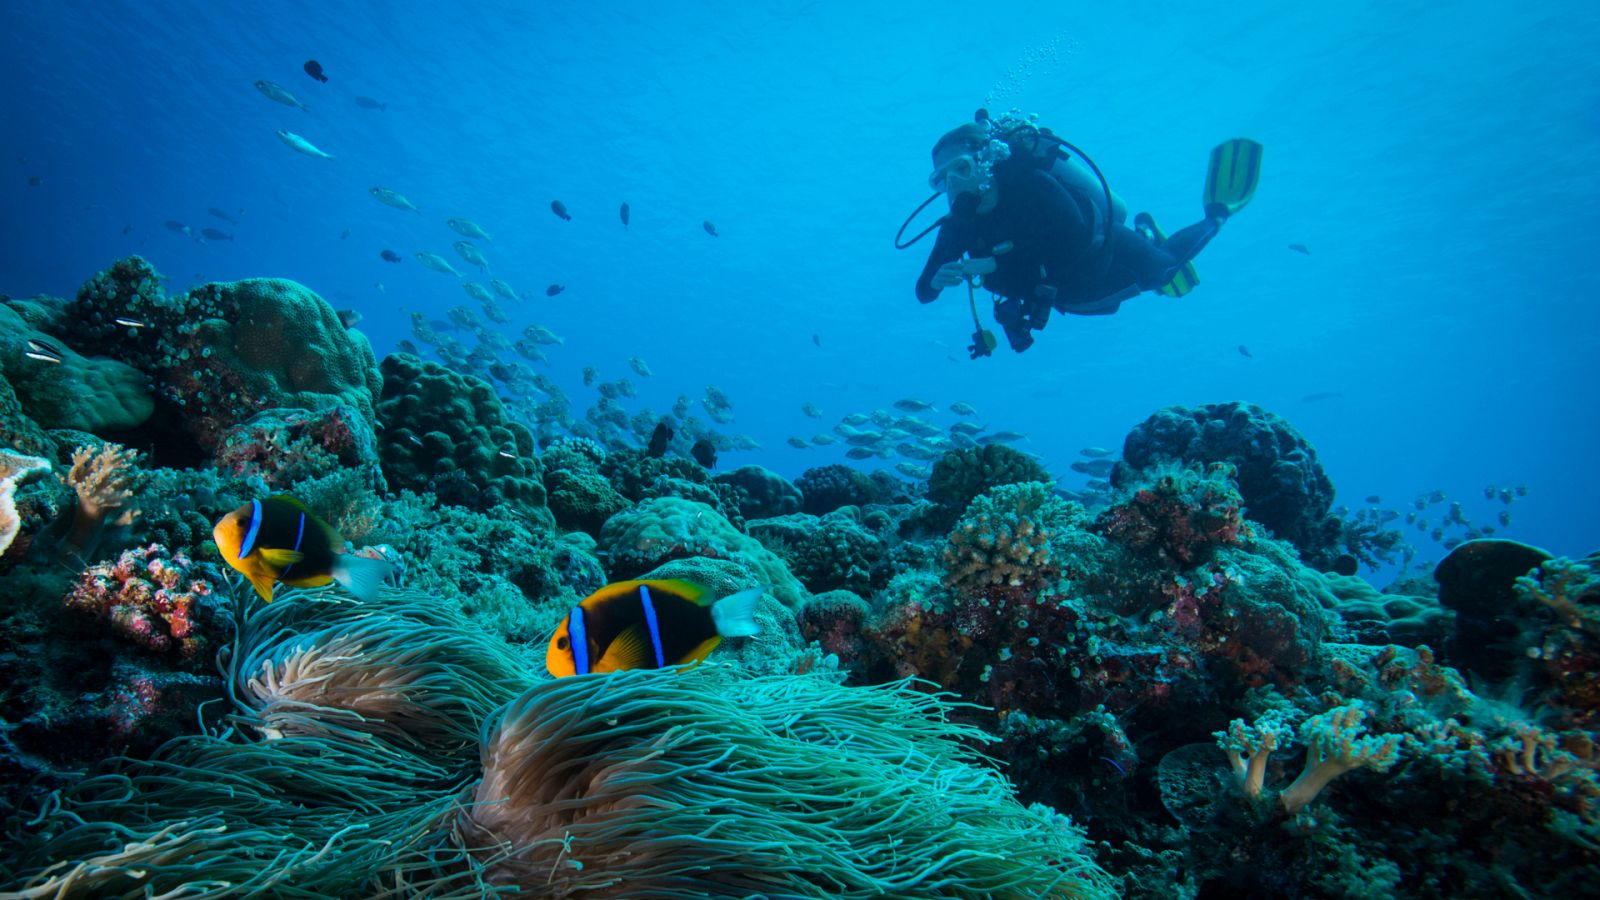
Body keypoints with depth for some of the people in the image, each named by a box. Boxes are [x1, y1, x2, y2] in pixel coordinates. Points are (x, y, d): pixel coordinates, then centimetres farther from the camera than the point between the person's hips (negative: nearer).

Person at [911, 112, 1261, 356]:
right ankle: (1145, 232, 53)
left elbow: (1074, 240, -47)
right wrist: (937, 279, -42)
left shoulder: (1028, 182, -36)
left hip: (1109, 256, -5)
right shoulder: (958, 226, -23)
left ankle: (1217, 213, 44)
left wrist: (995, 264, -48)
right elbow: (924, 292, -18)